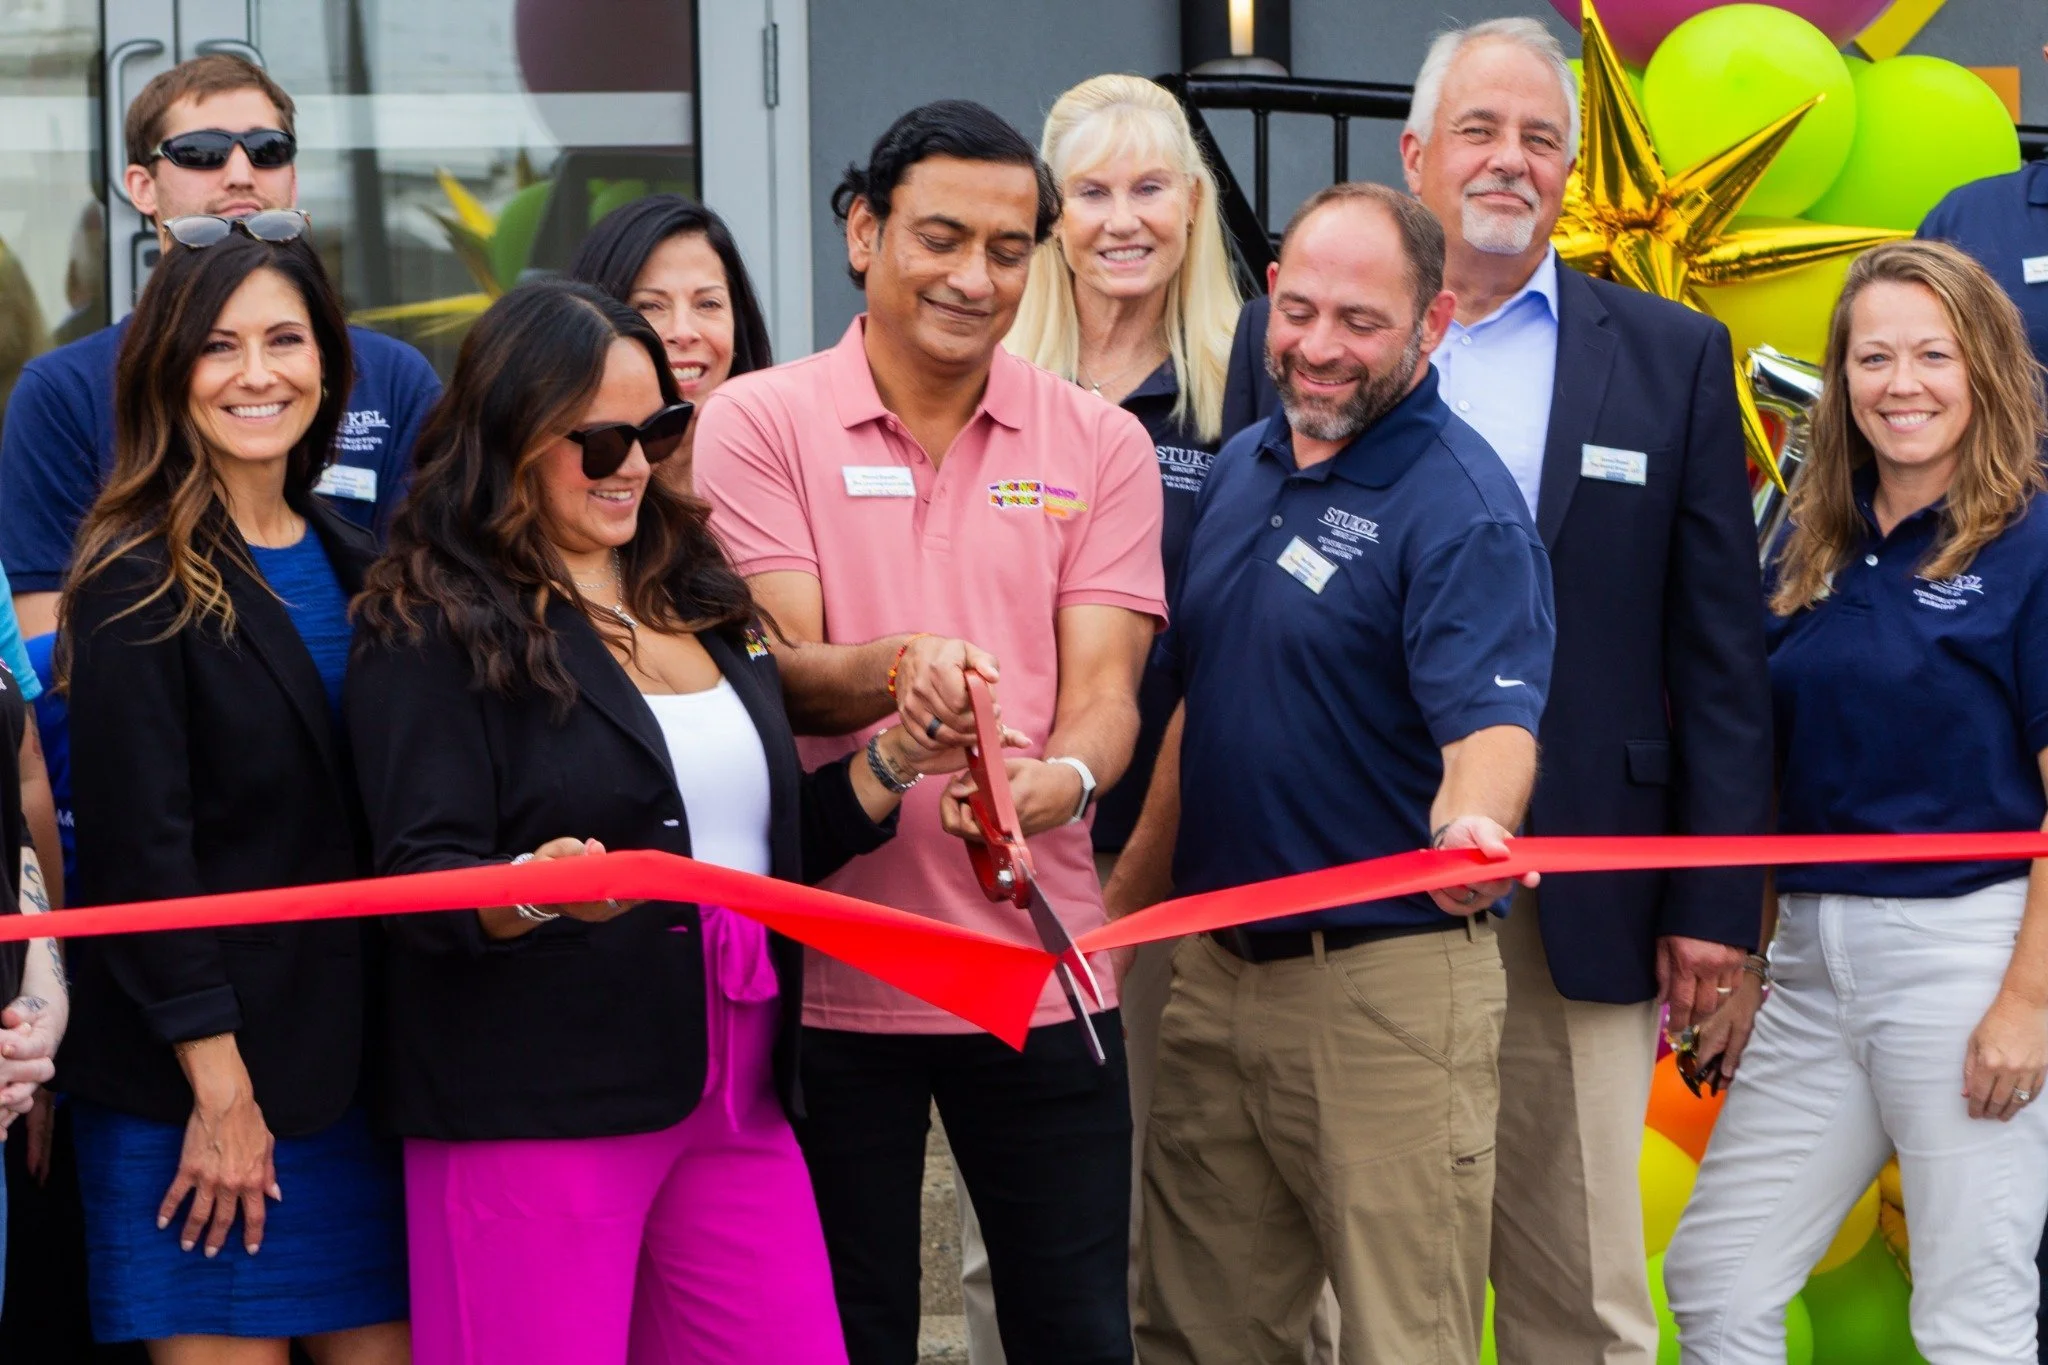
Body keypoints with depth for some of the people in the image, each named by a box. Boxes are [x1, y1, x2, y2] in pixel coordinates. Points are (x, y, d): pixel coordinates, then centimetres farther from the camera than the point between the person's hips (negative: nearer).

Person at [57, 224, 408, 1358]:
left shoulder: (352, 567, 13)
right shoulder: (139, 584, -8)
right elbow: (137, 851, -12)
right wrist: (218, 1086, -15)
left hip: (357, 1070, 6)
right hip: (190, 1087, -6)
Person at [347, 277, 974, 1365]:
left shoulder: (698, 599, 16)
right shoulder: (433, 630, -5)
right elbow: (420, 884, -13)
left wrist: (891, 764, 8)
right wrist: (534, 891, -33)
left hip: (736, 1101, 6)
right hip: (533, 1110, -6)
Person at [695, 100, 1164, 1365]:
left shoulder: (1099, 444, 6)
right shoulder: (761, 423, 0)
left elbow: (1103, 686, -3)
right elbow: (779, 673, -8)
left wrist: (1064, 779, -26)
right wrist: (898, 670, -30)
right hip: (829, 976, -1)